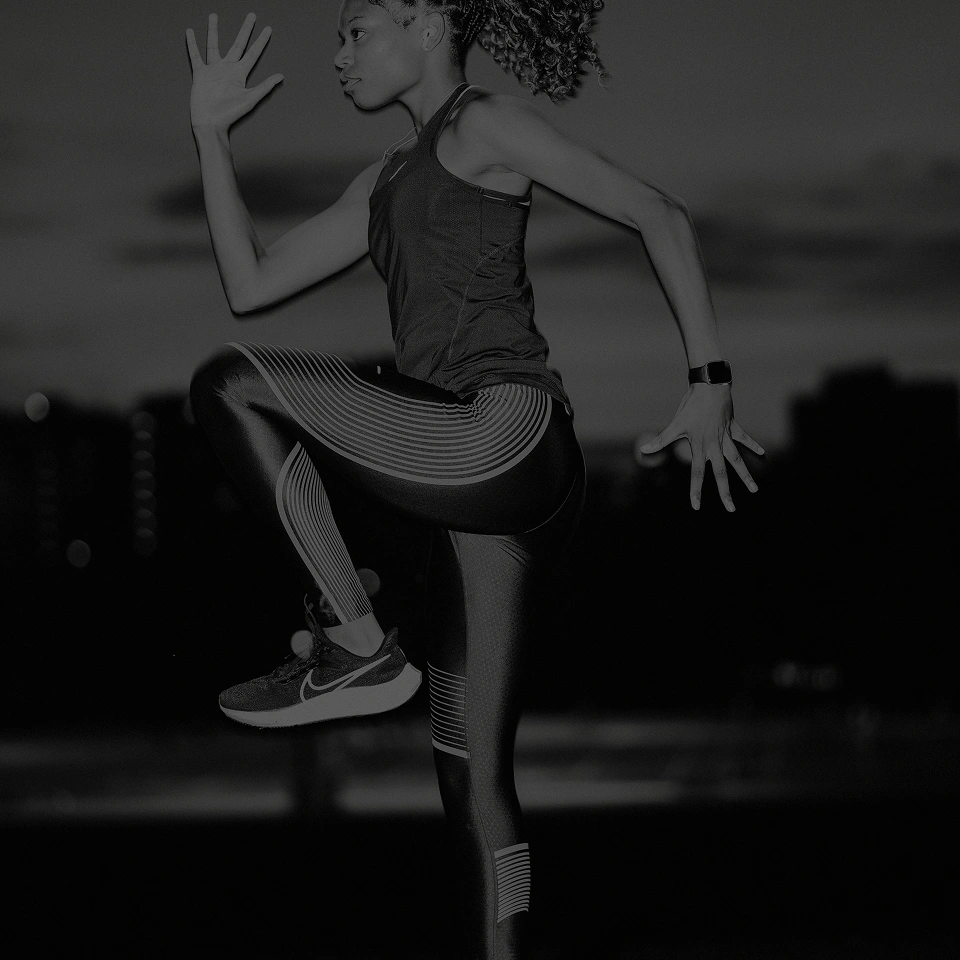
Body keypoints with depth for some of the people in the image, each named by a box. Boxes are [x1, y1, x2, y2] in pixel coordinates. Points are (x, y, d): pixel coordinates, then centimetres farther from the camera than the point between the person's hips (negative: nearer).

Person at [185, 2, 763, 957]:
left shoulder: (485, 126, 2)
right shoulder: (386, 180, 26)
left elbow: (659, 213, 0)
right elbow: (250, 284, 23)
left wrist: (709, 378, -4)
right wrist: (211, 133, 19)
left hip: (506, 432, -9)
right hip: (478, 484, 9)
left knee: (228, 385, -11)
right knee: (473, 772, 6)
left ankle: (353, 643, -8)